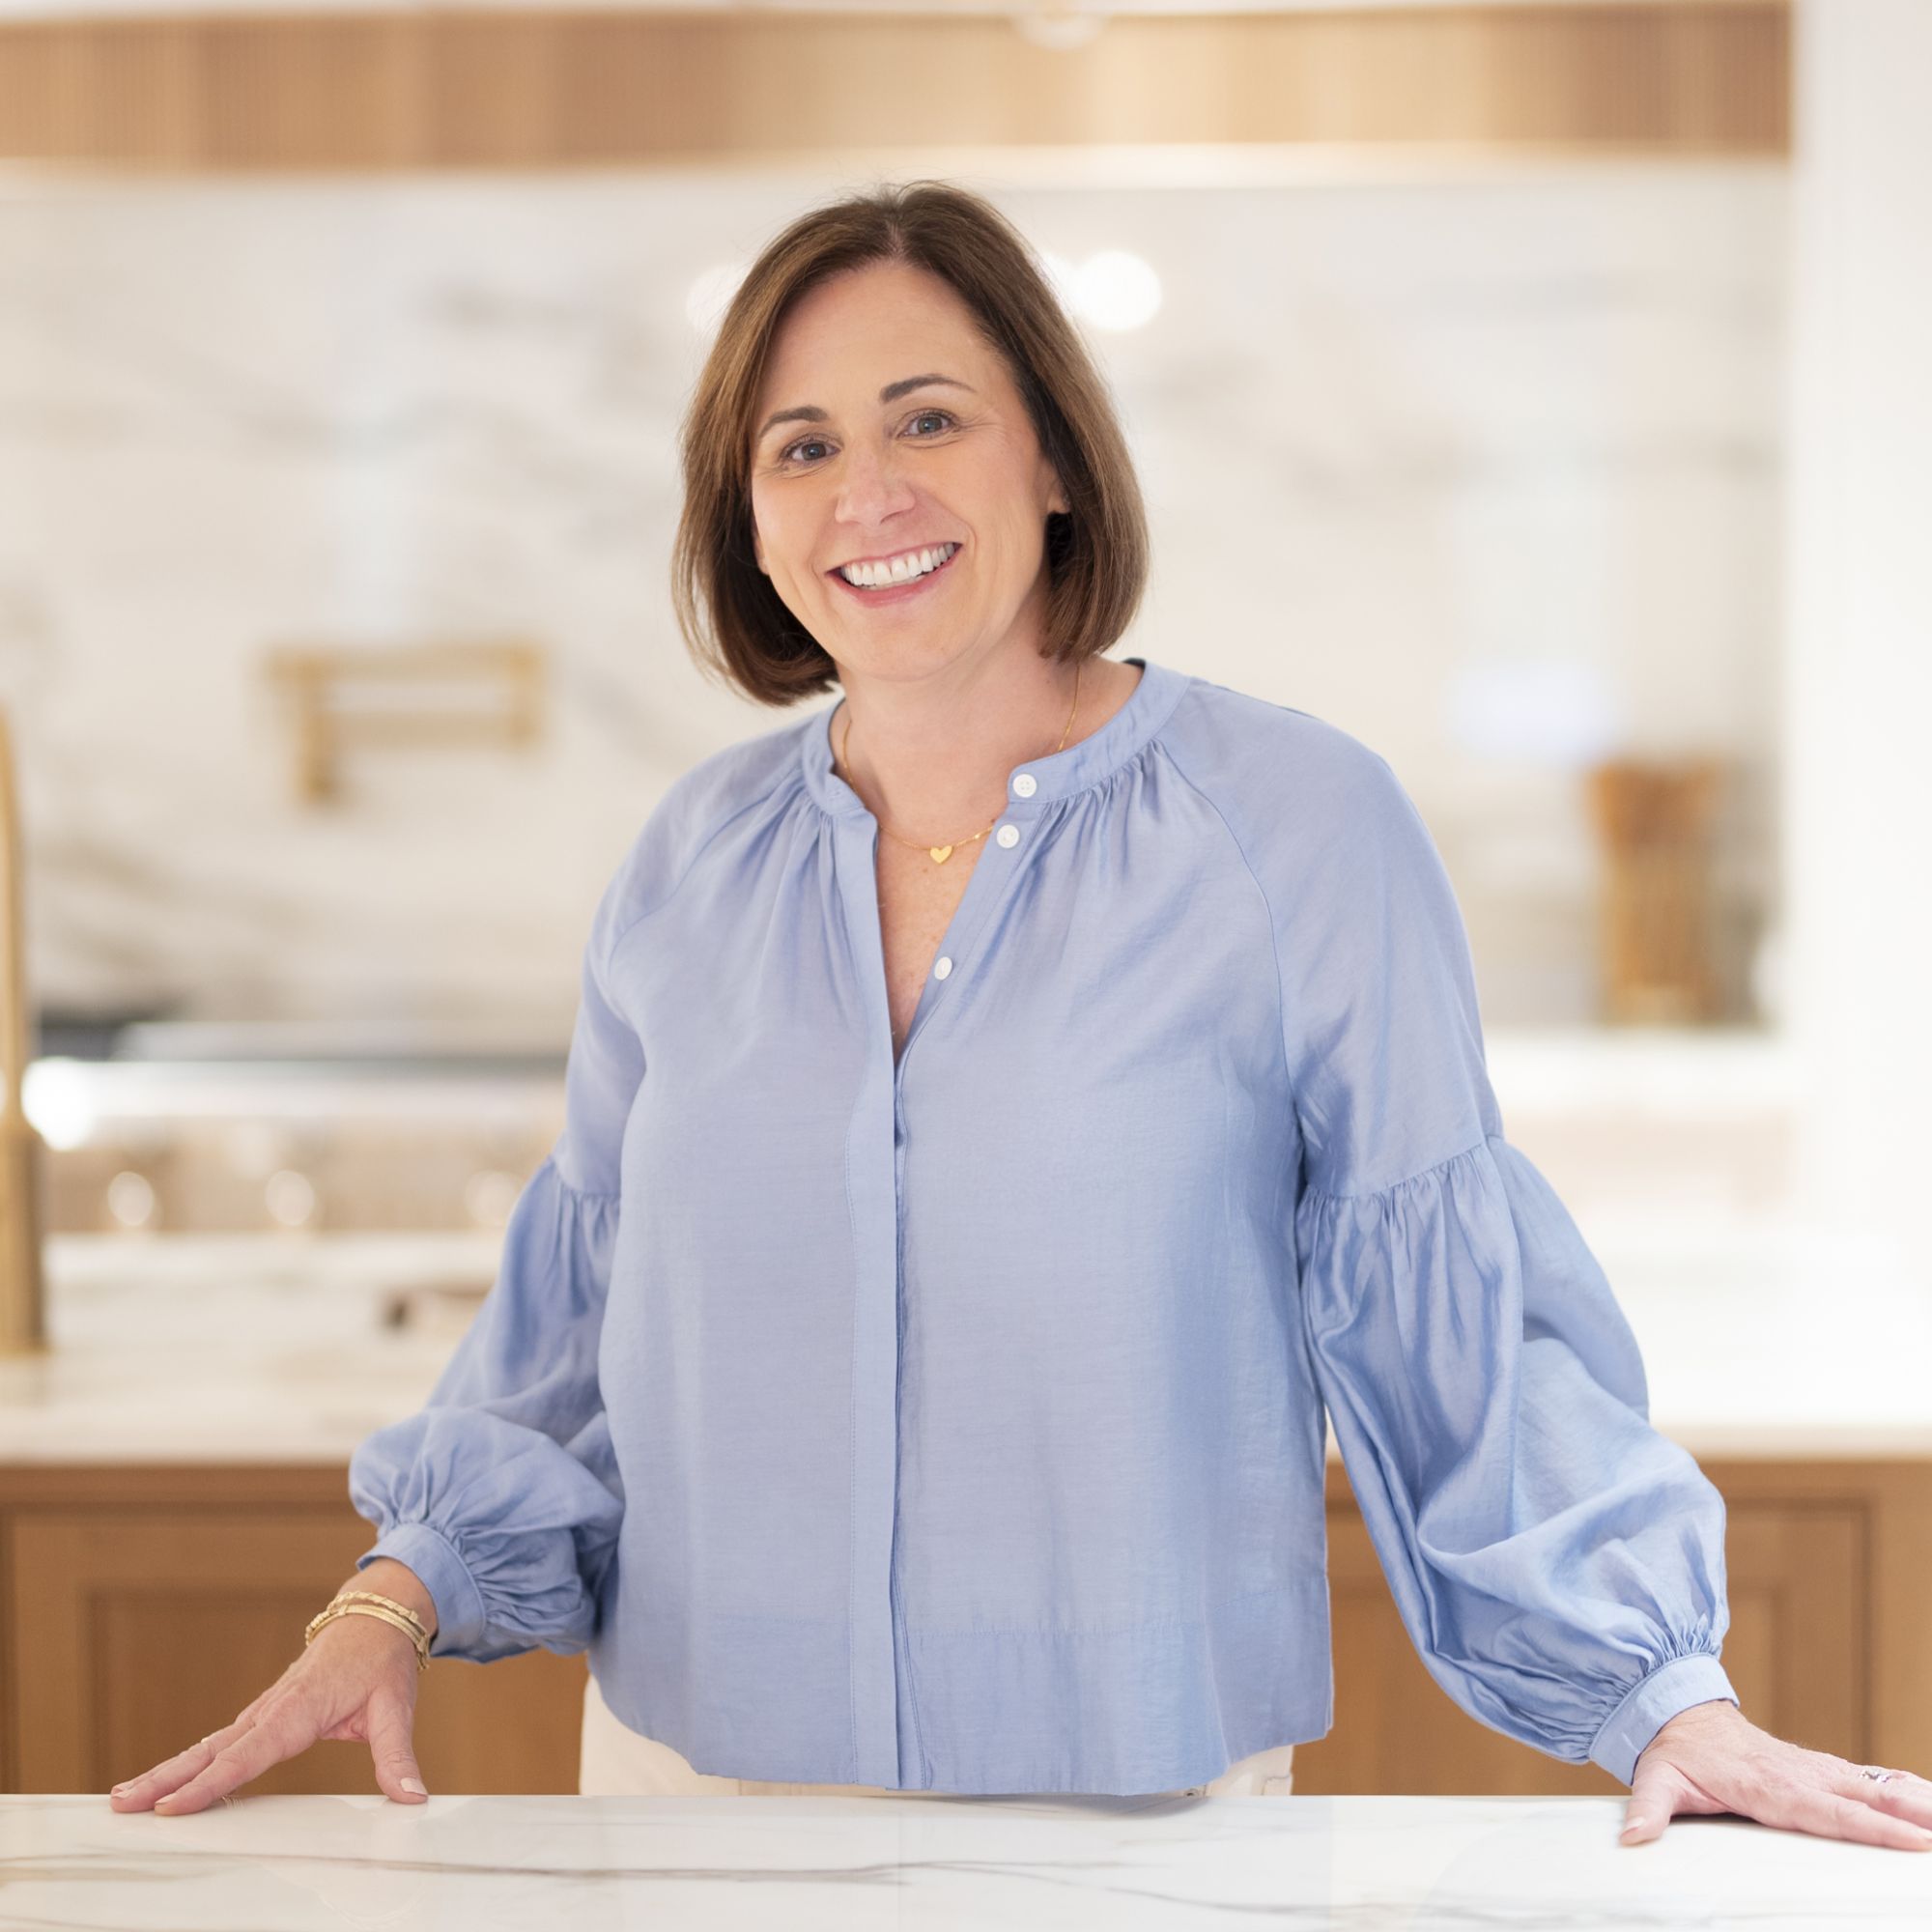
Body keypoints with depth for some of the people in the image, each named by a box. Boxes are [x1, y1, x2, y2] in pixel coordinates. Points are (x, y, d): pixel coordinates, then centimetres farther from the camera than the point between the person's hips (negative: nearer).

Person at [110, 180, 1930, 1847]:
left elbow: (1451, 1308, -5)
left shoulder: (1301, 823, -7)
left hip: (1148, 1799, -3)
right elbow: (580, 1301, 13)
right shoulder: (688, 864, 4)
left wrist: (1660, 1689, -9)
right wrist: (402, 1595, 2)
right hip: (695, 1770, 3)